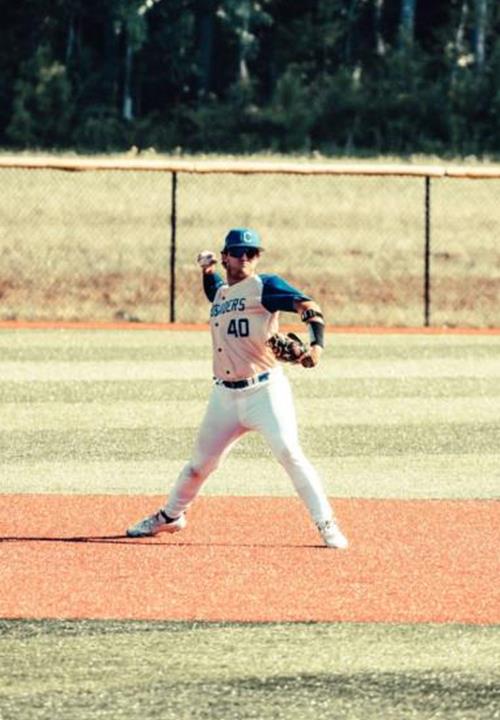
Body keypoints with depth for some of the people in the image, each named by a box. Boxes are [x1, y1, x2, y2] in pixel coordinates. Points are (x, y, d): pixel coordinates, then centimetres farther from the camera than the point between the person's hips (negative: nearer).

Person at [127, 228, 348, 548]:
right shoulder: (221, 292, 15)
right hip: (225, 396, 6)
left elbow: (307, 306, -20)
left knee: (289, 453, -20)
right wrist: (208, 269, 20)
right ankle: (171, 516, 37)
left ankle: (327, 525, -15)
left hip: (265, 390, -6)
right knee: (201, 462, 16)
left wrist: (317, 345, -38)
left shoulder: (265, 286, -7)